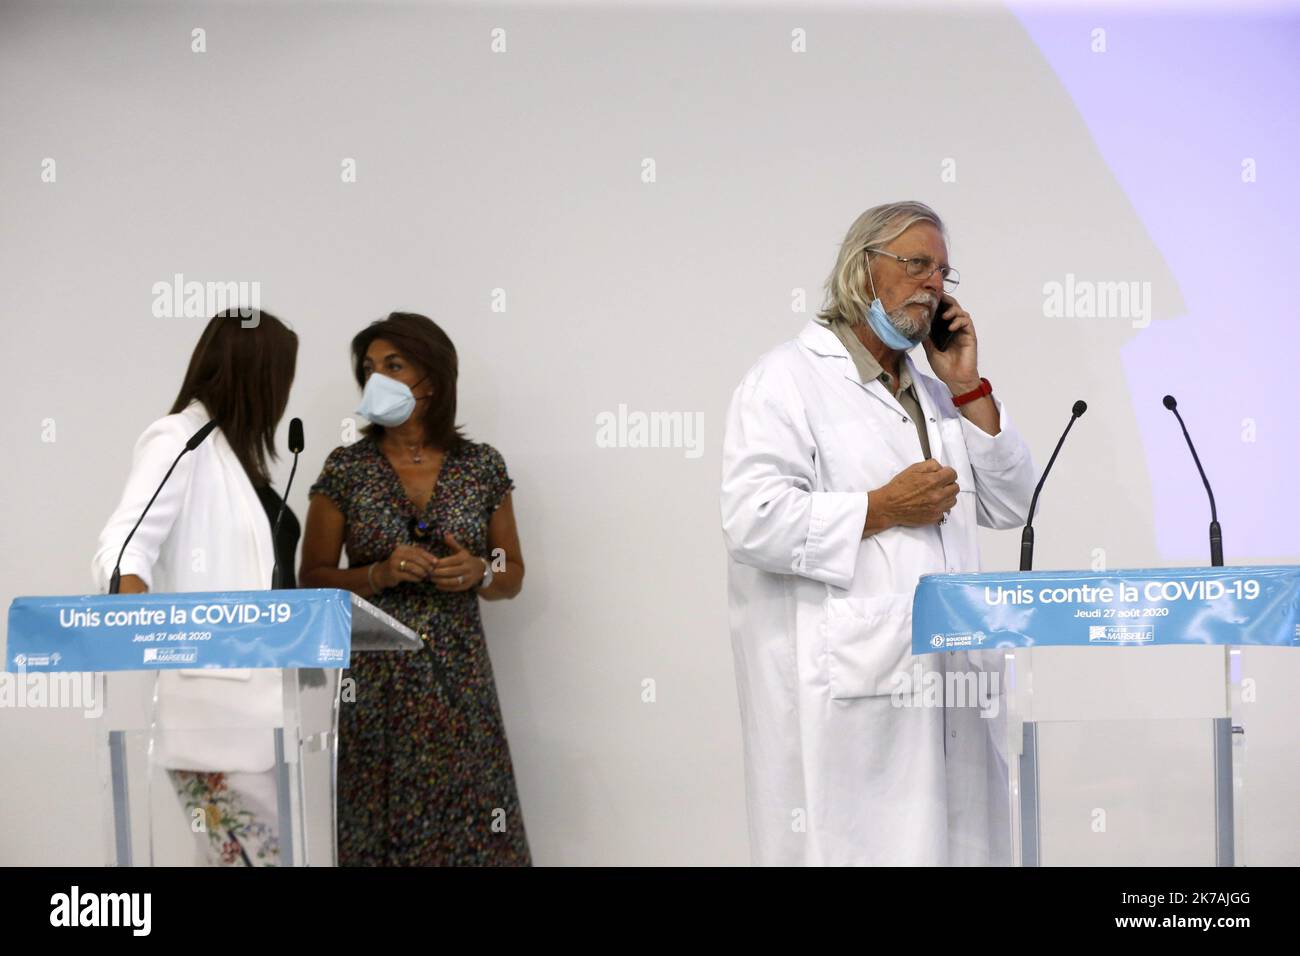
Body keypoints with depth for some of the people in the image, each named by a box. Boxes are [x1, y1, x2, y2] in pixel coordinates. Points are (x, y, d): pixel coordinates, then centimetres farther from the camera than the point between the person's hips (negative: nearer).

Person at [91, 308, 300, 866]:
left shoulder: (234, 447, 18)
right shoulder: (179, 439, -8)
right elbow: (123, 546, -22)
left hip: (256, 697, 9)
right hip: (215, 700, -9)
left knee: (285, 854, 8)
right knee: (255, 856, -11)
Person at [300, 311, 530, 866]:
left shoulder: (482, 467, 4)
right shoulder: (346, 469, 1)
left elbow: (513, 577, 11)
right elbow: (313, 579, 2)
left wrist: (478, 572, -10)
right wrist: (379, 575, -14)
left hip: (459, 680, 1)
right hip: (372, 682, -1)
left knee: (470, 832, -2)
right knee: (377, 831, -2)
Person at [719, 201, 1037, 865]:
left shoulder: (935, 394, 22)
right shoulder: (789, 377, -2)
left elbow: (1010, 506, 16)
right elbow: (752, 519, -15)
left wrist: (968, 388, 10)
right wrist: (883, 509, -13)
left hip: (946, 679, 7)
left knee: (952, 846, 7)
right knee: (852, 850, -9)